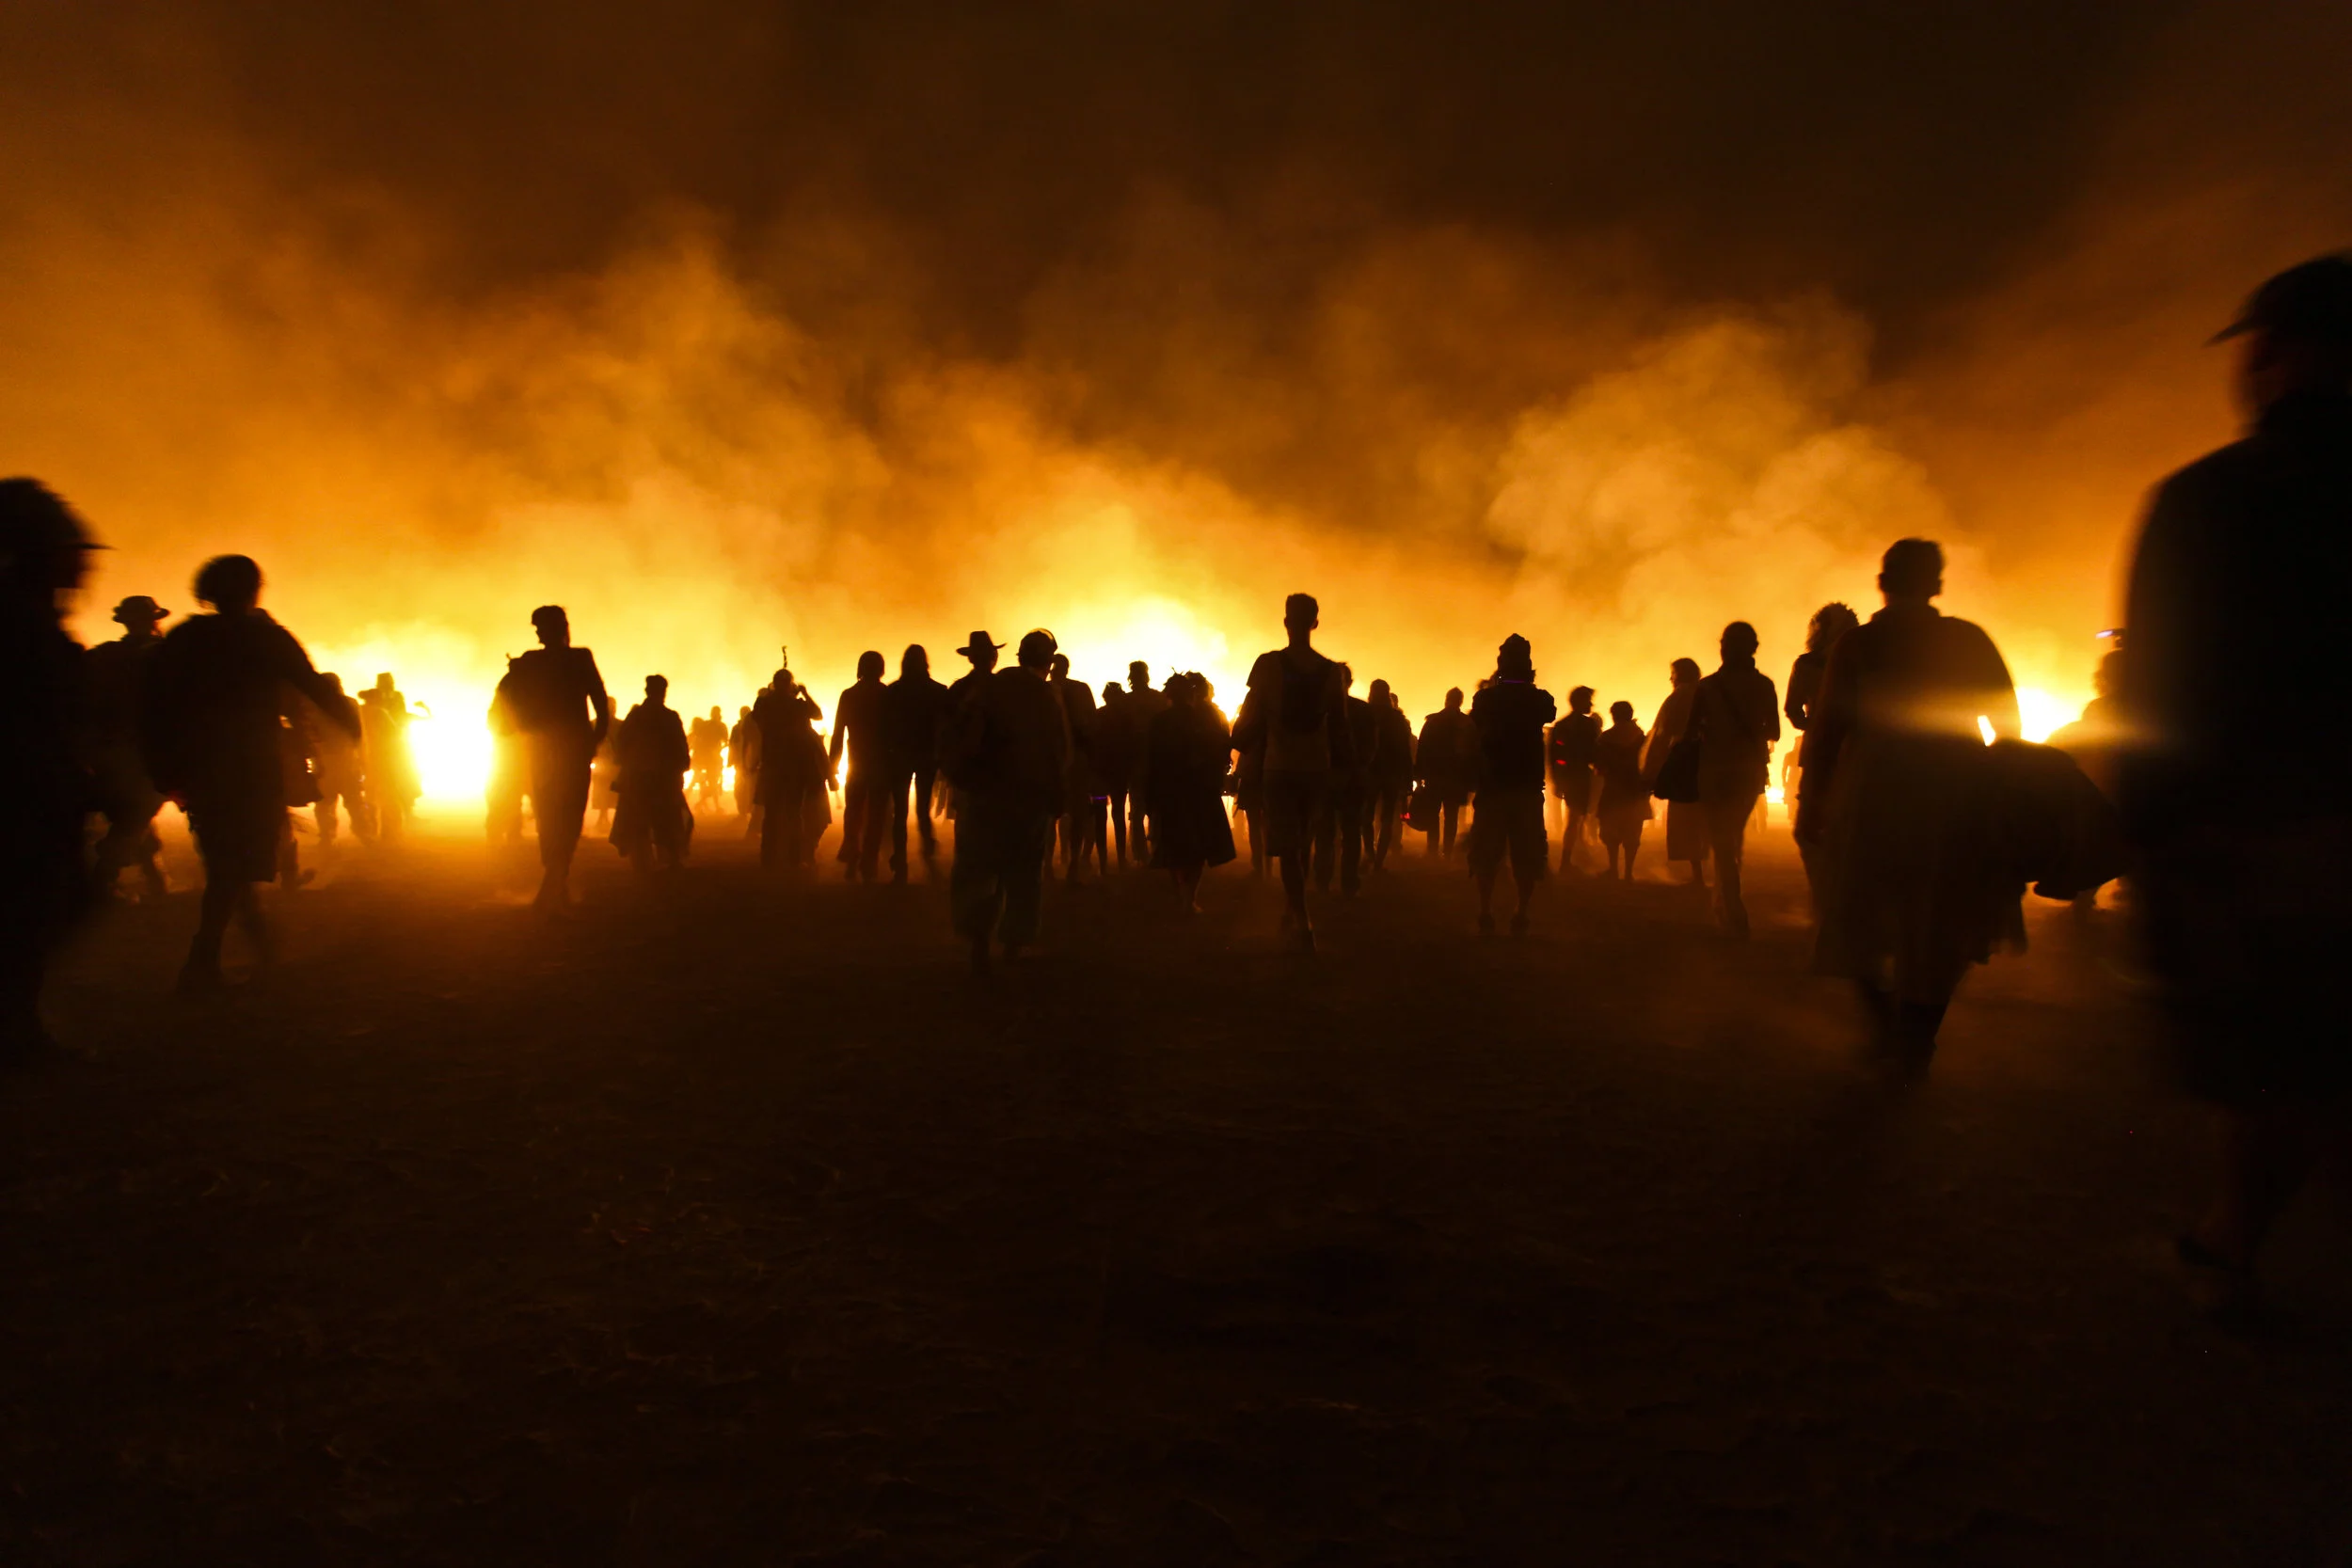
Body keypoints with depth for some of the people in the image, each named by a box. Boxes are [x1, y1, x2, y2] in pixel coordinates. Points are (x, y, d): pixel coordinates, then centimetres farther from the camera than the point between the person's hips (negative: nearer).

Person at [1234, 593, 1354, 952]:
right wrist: (1344, 763, 16)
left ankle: (1302, 923, -10)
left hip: (1279, 766, -3)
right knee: (1302, 844, 17)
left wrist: (1240, 742, 11)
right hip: (1317, 767, 3)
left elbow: (1251, 717, -7)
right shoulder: (1332, 671, 0)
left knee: (1287, 846, -1)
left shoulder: (1267, 664, -9)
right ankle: (1292, 911, 29)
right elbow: (1340, 727, 5)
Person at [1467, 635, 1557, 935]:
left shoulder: (1485, 697, -7)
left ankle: (1486, 916, 4)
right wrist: (1530, 689, 13)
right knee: (1526, 855, 7)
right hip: (1529, 788, 0)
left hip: (1491, 786, 0)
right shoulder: (1539, 699, -6)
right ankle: (1520, 917, 5)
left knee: (1487, 853, 6)